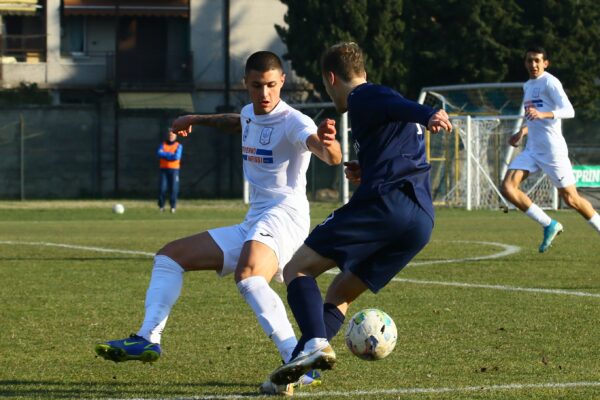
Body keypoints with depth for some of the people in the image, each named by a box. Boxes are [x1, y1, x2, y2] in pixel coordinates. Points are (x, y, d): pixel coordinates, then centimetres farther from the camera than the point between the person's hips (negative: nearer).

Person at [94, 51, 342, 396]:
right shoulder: (250, 114, 13)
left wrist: (327, 145, -56)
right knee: (170, 255, 14)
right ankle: (148, 340, 5)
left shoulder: (293, 122, -13)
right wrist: (198, 120, 48)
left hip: (283, 215, -10)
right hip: (252, 225, 10)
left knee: (248, 276, -39)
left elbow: (331, 158, -33)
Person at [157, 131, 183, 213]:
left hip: (174, 169, -1)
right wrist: (171, 155, -10)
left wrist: (165, 155, -5)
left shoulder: (179, 146, 6)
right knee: (162, 188, -6)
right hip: (164, 169, 1)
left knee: (174, 188, -7)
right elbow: (159, 153, -6)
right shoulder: (163, 145, 12)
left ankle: (173, 207, -3)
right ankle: (161, 206, -1)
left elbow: (177, 157, -10)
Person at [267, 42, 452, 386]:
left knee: (297, 269, -3)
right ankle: (301, 363, 2)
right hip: (422, 221, 9)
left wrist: (428, 115, -39)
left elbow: (396, 106, -20)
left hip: (384, 202, -9)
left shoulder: (362, 98, 4)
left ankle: (316, 344, -25)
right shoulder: (382, 96, 33)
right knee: (340, 293, 19)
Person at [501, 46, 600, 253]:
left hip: (552, 149, -8)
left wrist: (542, 114, -36)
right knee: (507, 187, -10)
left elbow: (569, 111, -23)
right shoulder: (528, 86, 15)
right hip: (532, 149, 8)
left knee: (570, 199, -2)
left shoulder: (550, 82, -10)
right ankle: (549, 225, -3)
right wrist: (522, 132, 15)